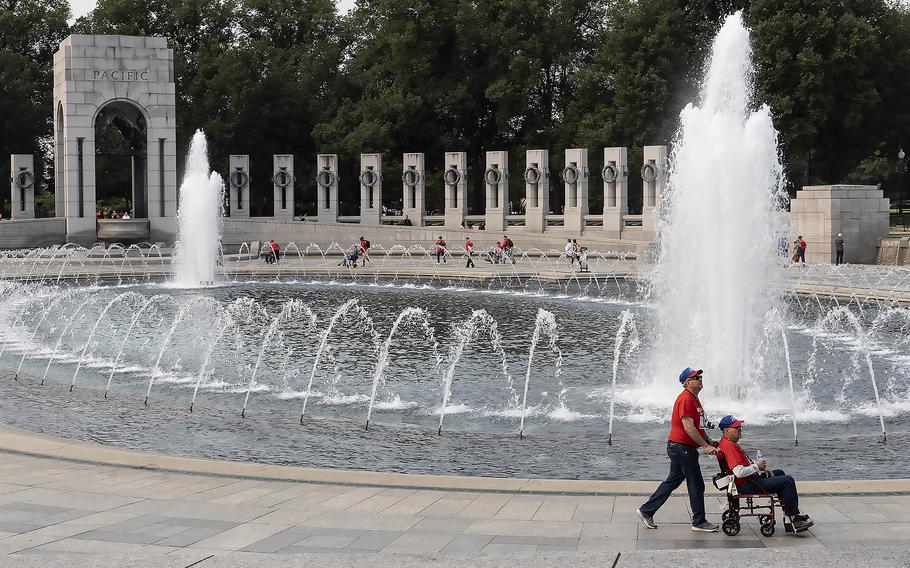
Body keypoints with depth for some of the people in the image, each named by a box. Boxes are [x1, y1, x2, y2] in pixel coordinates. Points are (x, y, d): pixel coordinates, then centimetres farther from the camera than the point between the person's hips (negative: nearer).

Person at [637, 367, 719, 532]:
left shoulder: (693, 398, 16)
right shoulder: (686, 399, -18)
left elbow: (698, 425, 24)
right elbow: (688, 427, -24)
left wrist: (709, 441, 13)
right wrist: (705, 446, -22)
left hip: (678, 448, 11)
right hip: (682, 447, -11)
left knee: (673, 481, 16)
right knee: (696, 485, -2)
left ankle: (646, 511, 20)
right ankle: (699, 522, 8)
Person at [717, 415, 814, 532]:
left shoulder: (730, 443, 12)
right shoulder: (729, 446, -24)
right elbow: (739, 472, -32)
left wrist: (762, 468, 11)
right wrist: (757, 466, -16)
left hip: (749, 478, 12)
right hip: (746, 486, -12)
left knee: (779, 473, 30)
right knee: (788, 481, -14)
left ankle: (789, 513, 30)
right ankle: (795, 519, -9)